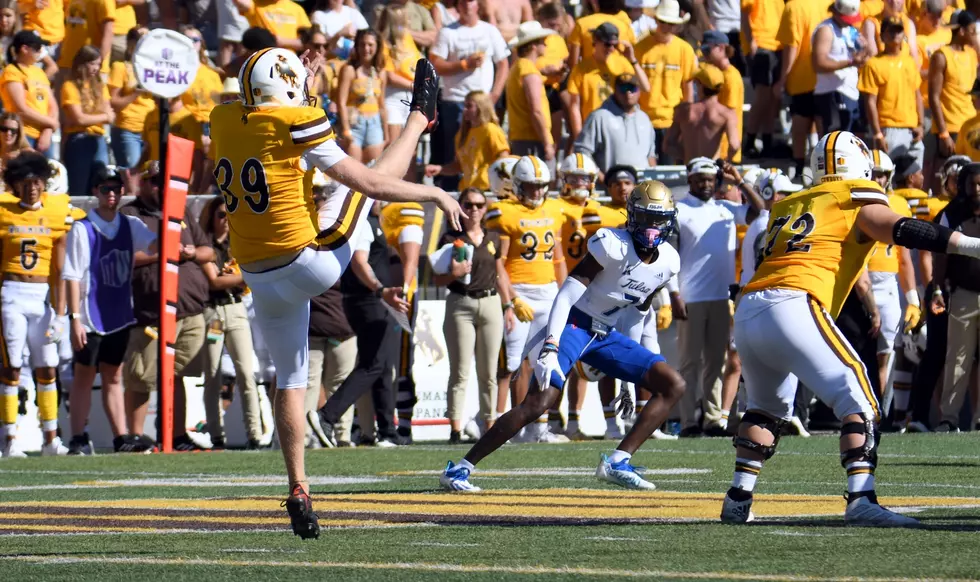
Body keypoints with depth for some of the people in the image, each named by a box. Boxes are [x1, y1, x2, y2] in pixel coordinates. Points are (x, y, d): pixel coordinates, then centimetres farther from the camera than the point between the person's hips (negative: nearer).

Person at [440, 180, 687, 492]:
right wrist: (551, 346, -32)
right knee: (538, 402, -20)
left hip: (606, 334, 7)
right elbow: (570, 291, -23)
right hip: (574, 323, -7)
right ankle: (459, 469, -15)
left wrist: (617, 359, 22)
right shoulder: (614, 245, -18)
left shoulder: (668, 262, 3)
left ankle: (617, 462, -7)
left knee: (673, 386, -2)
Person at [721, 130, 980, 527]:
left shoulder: (789, 206, 29)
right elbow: (906, 232, -3)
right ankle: (861, 501, -19)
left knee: (768, 407, 27)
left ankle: (738, 501, 21)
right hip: (792, 305, -7)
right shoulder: (858, 202, 10)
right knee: (858, 402, -5)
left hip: (748, 309, 7)